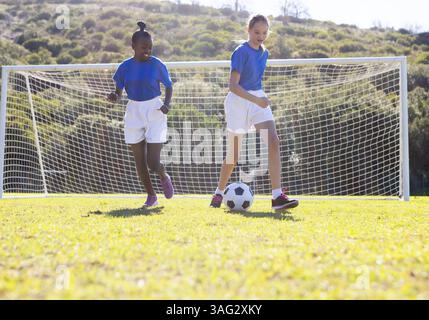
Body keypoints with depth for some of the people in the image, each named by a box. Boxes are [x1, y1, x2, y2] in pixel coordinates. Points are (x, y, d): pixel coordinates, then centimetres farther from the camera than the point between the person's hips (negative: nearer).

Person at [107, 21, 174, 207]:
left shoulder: (157, 65, -6)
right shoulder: (125, 67, 0)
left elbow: (168, 86, 4)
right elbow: (119, 92, 5)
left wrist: (167, 103, -14)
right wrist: (114, 97, -19)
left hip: (154, 113, -3)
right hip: (134, 112, 3)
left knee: (153, 163, -10)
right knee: (139, 161, 7)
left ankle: (164, 177, 25)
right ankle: (151, 195, 25)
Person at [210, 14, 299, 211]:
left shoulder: (264, 53, 8)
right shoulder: (241, 52, -15)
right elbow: (233, 86, -23)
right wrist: (255, 100, -30)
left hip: (258, 100, 6)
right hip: (238, 101, -6)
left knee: (273, 142, -15)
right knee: (233, 155, 4)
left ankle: (277, 197, -21)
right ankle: (219, 194, 28)